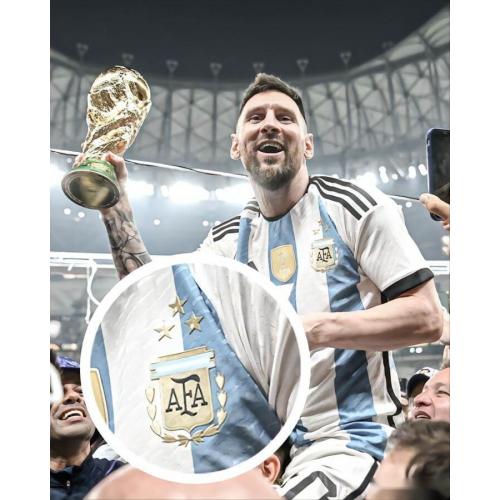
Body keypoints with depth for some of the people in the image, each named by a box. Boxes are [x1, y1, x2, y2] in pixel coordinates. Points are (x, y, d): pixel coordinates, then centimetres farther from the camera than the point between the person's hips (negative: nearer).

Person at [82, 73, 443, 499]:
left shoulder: (353, 208, -5)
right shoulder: (228, 240, 9)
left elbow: (427, 318, -9)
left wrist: (317, 328, -23)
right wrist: (115, 204, -4)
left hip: (350, 443, -4)